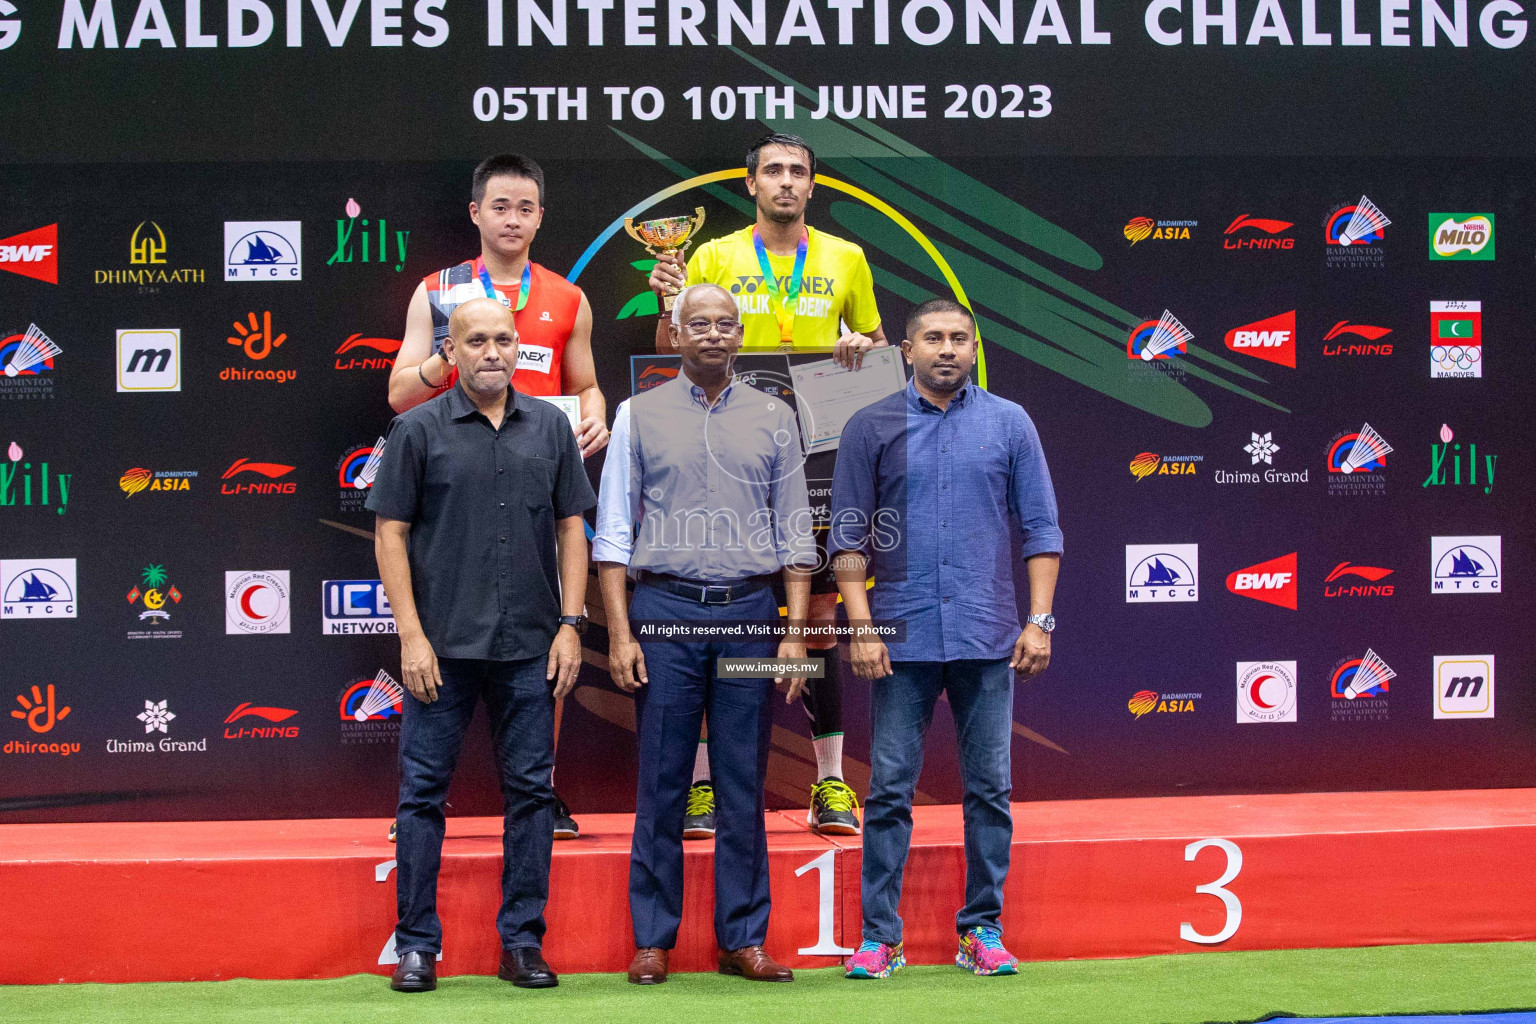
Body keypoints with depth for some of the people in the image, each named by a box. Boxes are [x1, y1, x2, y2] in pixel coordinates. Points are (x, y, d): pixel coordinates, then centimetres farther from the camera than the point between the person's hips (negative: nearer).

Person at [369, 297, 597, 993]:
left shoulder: (550, 426, 9)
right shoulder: (418, 429, 1)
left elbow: (571, 528, 10)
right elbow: (390, 535, -1)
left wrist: (571, 625, 2)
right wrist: (411, 635, -8)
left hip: (530, 647, 3)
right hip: (442, 646, -2)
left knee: (531, 792, 5)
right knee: (424, 792, 1)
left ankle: (522, 942, 13)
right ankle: (417, 944, 10)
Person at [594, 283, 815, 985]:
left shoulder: (773, 419, 10)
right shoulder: (640, 416, 6)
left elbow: (794, 536, 10)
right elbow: (613, 533, 5)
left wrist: (794, 631, 2)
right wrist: (620, 633, -4)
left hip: (749, 614, 1)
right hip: (665, 611, -1)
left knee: (744, 787, 3)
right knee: (661, 786, 0)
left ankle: (742, 940, 10)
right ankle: (652, 941, 8)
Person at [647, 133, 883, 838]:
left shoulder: (846, 260, 9)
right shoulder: (715, 258, 6)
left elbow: (875, 342, 18)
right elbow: (673, 351, 6)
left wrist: (862, 346, -5)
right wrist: (668, 303, -13)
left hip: (815, 450, 1)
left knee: (819, 615, 3)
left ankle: (832, 785, 9)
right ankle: (702, 784, 4)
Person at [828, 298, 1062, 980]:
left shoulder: (1009, 425, 8)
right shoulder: (872, 428, 5)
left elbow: (1039, 528, 7)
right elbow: (849, 535, 4)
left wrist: (1039, 620, -1)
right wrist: (861, 627, -5)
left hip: (988, 640, 1)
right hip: (902, 640, -1)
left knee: (990, 789, 4)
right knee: (890, 789, 0)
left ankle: (982, 931, 13)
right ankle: (879, 936, 5)